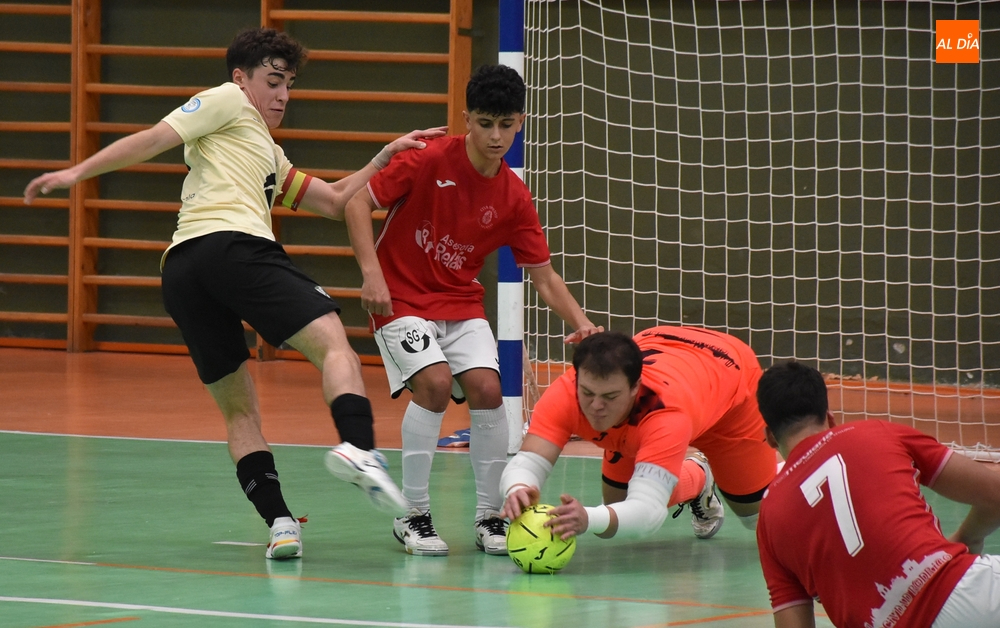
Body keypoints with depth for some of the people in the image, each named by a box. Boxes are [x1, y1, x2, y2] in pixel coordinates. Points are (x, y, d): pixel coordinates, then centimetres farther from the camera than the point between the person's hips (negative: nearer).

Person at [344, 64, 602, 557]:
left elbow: (544, 277, 2)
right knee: (435, 381, -25)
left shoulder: (513, 197, -3)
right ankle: (413, 516, -12)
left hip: (461, 303, 4)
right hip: (402, 298, -4)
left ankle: (489, 517, -2)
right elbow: (357, 203, -11)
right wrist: (372, 272, -21)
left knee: (486, 386, -17)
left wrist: (580, 322, -15)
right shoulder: (431, 160, -15)